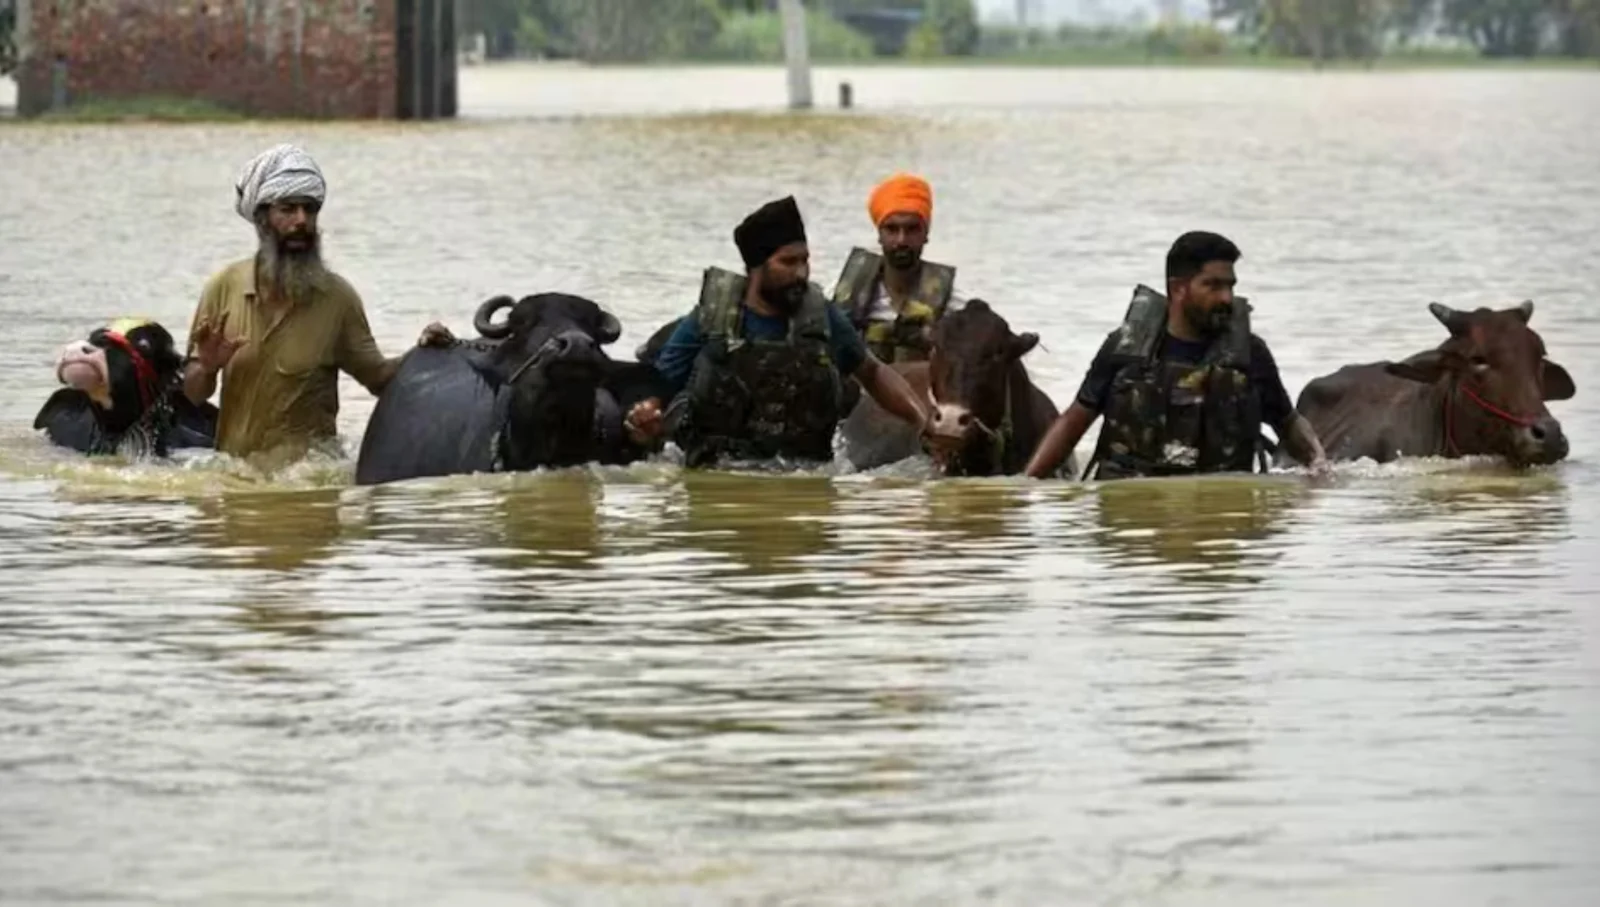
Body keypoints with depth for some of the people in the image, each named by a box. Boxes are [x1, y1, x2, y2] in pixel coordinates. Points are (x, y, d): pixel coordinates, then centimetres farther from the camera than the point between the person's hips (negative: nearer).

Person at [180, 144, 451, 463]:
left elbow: (377, 377, 7)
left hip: (308, 470, -2)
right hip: (232, 467, 2)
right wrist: (206, 369, -12)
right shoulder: (224, 287, 2)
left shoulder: (336, 296, -1)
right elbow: (193, 395, 9)